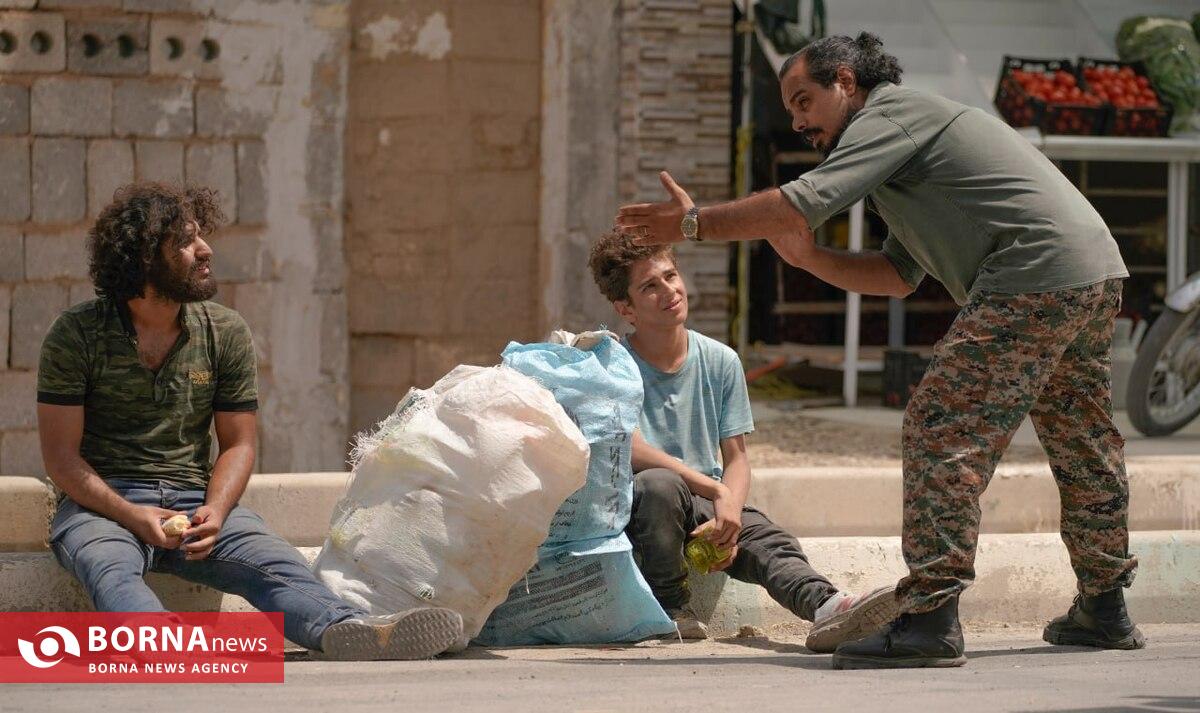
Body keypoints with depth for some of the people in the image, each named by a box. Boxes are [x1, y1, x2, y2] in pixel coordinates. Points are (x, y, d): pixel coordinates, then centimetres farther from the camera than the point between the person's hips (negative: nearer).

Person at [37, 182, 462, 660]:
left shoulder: (225, 331, 8)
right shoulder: (76, 334, -2)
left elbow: (237, 443, 10)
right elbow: (61, 456, -4)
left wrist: (214, 512, -12)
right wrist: (132, 516, -19)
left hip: (196, 501, 3)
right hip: (101, 504, -3)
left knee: (276, 566, -27)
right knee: (112, 569, -38)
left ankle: (346, 632, -58)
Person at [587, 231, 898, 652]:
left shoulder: (720, 362, 6)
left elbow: (735, 457, 5)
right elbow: (632, 452, -19)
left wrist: (728, 518, -15)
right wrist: (716, 492, -26)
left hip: (707, 507, 3)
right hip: (631, 509, -3)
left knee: (763, 536, -26)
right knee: (660, 484, -36)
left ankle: (825, 607, -56)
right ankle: (668, 609, -17)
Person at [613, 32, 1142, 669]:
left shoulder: (889, 114, -2)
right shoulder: (915, 125, 28)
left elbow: (799, 206, -14)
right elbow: (899, 275, 24)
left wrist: (693, 223, -5)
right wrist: (807, 257, 13)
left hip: (1033, 276, -11)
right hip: (1096, 275, 11)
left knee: (942, 437, -11)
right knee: (1082, 448, 19)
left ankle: (930, 617, -17)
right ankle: (1103, 610, 27)